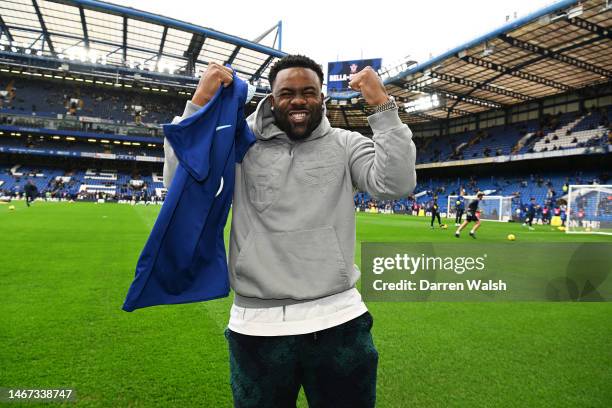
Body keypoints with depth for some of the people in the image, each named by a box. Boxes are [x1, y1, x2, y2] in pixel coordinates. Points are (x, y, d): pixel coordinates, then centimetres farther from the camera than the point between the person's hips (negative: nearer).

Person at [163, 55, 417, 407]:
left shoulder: (345, 144, 2)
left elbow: (397, 185, -10)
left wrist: (383, 106, -14)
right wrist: (199, 104, -11)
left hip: (338, 321, 1)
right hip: (257, 326, 1)